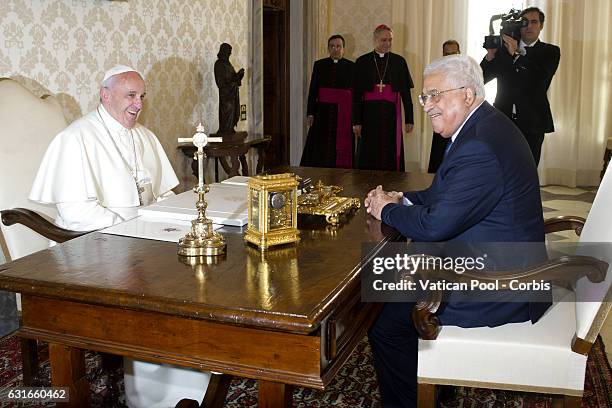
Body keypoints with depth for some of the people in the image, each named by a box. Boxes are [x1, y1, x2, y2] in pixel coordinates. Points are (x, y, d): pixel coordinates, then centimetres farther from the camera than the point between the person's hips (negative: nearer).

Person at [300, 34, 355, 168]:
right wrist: (310, 113, 0)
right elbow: (312, 90, 6)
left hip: (343, 114, -1)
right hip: (323, 111, 1)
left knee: (342, 150, -1)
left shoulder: (351, 67, 4)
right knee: (319, 150, 0)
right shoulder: (319, 65, 7)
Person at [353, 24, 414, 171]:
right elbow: (356, 94, 2)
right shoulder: (362, 62, 4)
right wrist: (356, 121, -4)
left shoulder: (399, 61, 6)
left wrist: (409, 119, 2)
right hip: (369, 114, 0)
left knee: (391, 156, 1)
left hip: (391, 114, 0)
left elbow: (406, 92, 6)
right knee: (368, 156, 2)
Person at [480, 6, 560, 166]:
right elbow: (482, 79, 8)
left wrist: (516, 53, -19)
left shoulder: (550, 52, 6)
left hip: (531, 123, -1)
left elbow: (541, 78, -13)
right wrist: (490, 56, -10)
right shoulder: (504, 48, 11)